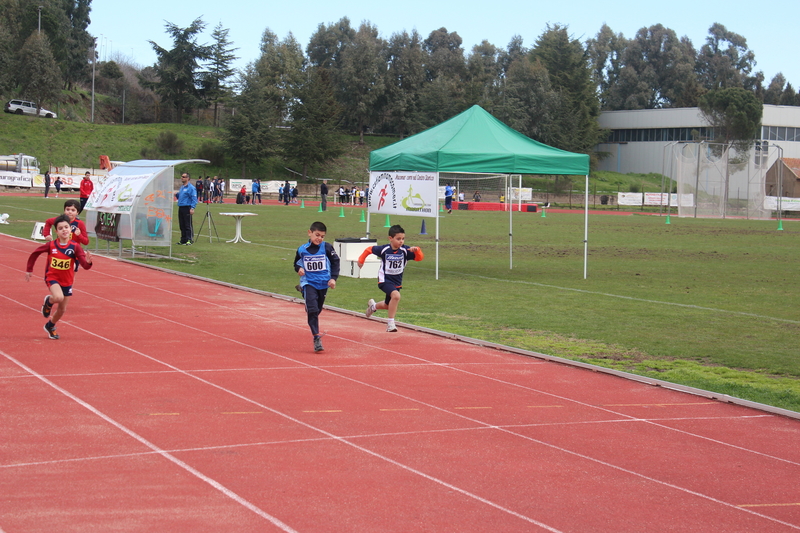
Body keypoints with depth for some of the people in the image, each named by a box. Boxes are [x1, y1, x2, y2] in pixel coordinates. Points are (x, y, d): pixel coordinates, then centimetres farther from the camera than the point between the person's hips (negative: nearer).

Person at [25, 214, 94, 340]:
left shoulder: (75, 247, -15)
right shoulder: (51, 246, -14)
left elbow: (85, 266, -20)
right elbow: (34, 254, 2)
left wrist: (88, 262, -43)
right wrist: (29, 270, 7)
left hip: (67, 281, 2)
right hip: (52, 277, -2)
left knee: (62, 309, 13)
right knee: (59, 297, -32)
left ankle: (50, 326, 42)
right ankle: (48, 301, 4)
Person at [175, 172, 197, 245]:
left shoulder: (191, 188, -9)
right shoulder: (182, 187, 18)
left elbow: (194, 199, -13)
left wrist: (192, 208, -21)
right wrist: (176, 194, 7)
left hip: (187, 208, -9)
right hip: (180, 207, 9)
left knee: (188, 225, -7)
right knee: (182, 225, 11)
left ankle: (190, 240, -5)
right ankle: (183, 240, 17)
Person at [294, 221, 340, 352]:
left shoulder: (327, 247, -4)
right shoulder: (302, 250, -1)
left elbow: (335, 262, 2)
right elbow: (296, 263, 13)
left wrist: (333, 278, -6)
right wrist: (299, 269, -9)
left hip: (323, 283, 2)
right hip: (308, 283, -1)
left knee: (317, 310, 13)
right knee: (312, 309, -16)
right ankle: (316, 337, -17)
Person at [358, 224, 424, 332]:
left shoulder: (405, 250, -14)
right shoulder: (384, 249, -17)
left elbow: (420, 258, -19)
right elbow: (369, 249, 0)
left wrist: (416, 250, -38)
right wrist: (361, 260, 10)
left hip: (397, 282, 5)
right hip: (385, 280, -5)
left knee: (389, 305, 22)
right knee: (396, 295, -31)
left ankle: (373, 306, 56)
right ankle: (391, 323, -20)